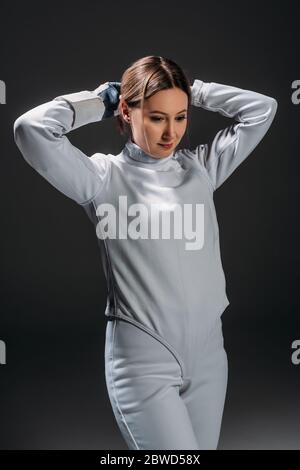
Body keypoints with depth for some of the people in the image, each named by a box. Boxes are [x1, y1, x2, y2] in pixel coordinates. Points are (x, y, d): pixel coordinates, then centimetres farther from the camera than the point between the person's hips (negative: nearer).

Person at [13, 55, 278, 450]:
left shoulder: (201, 166, 8)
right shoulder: (104, 176, -5)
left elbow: (262, 108, 10)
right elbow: (31, 128, -17)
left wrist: (192, 91, 7)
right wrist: (100, 100, -3)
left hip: (208, 353, 5)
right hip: (143, 361, -5)